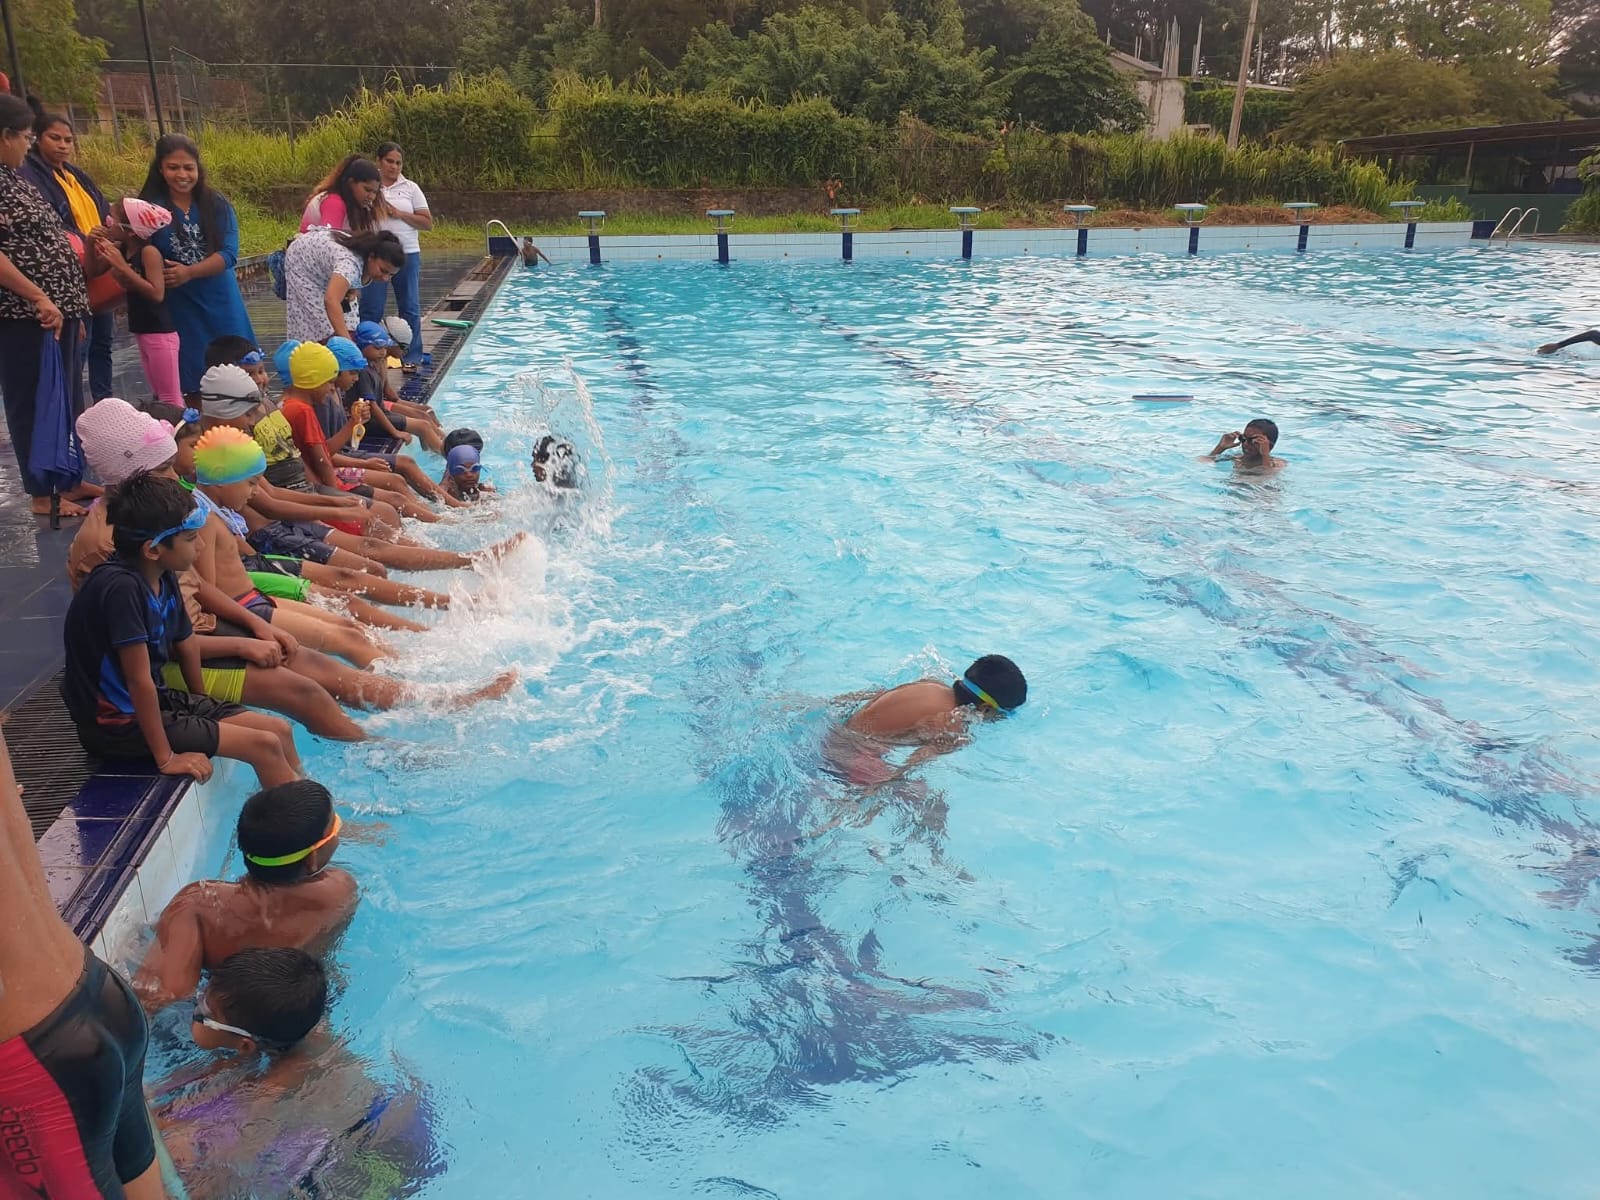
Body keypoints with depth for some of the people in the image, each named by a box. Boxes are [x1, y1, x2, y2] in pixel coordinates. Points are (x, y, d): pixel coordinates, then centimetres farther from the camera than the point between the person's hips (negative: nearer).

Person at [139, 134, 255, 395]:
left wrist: (189, 273, -22)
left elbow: (229, 254, -10)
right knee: (191, 382, 4)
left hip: (221, 304, 1)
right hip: (178, 309, -1)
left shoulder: (217, 205, 0)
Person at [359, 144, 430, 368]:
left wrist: (399, 213, -8)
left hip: (407, 254, 1)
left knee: (410, 307, 5)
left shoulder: (410, 188, 7)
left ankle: (411, 357, 13)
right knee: (371, 308, 0)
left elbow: (428, 223, 2)